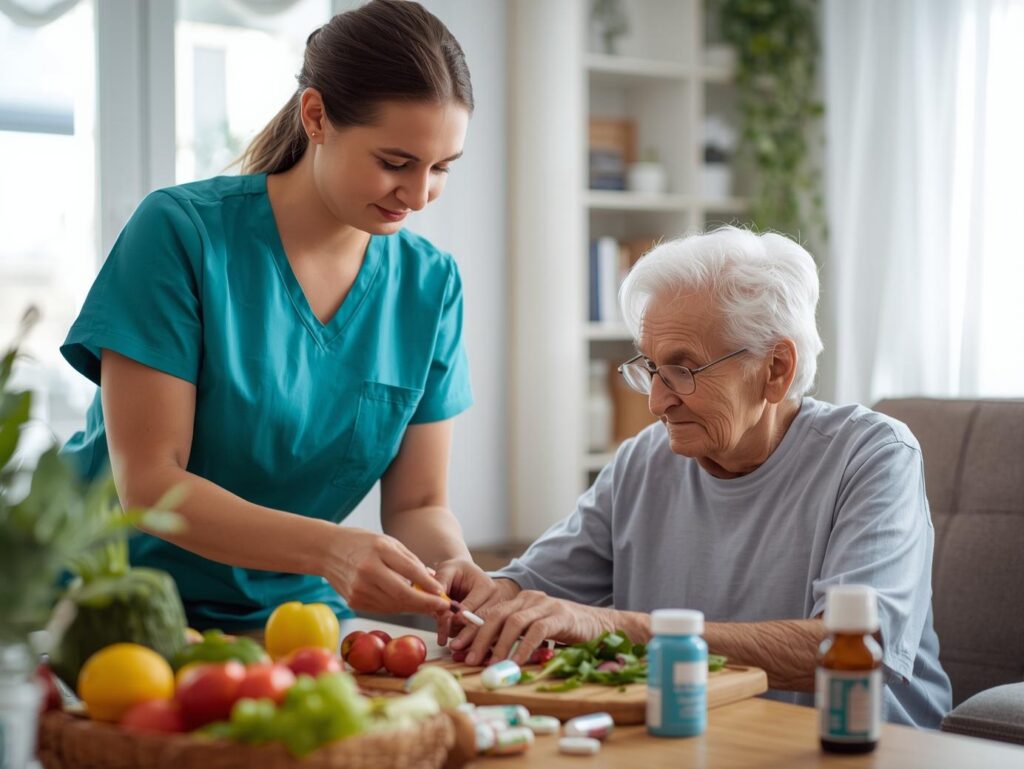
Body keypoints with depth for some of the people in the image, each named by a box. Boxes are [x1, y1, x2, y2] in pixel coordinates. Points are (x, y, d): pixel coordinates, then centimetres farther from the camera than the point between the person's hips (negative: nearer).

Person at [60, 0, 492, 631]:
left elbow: (418, 505, 2)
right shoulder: (181, 231, -14)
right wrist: (326, 549, -31)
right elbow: (148, 482, -17)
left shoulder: (431, 284, 0)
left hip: (292, 615, 5)